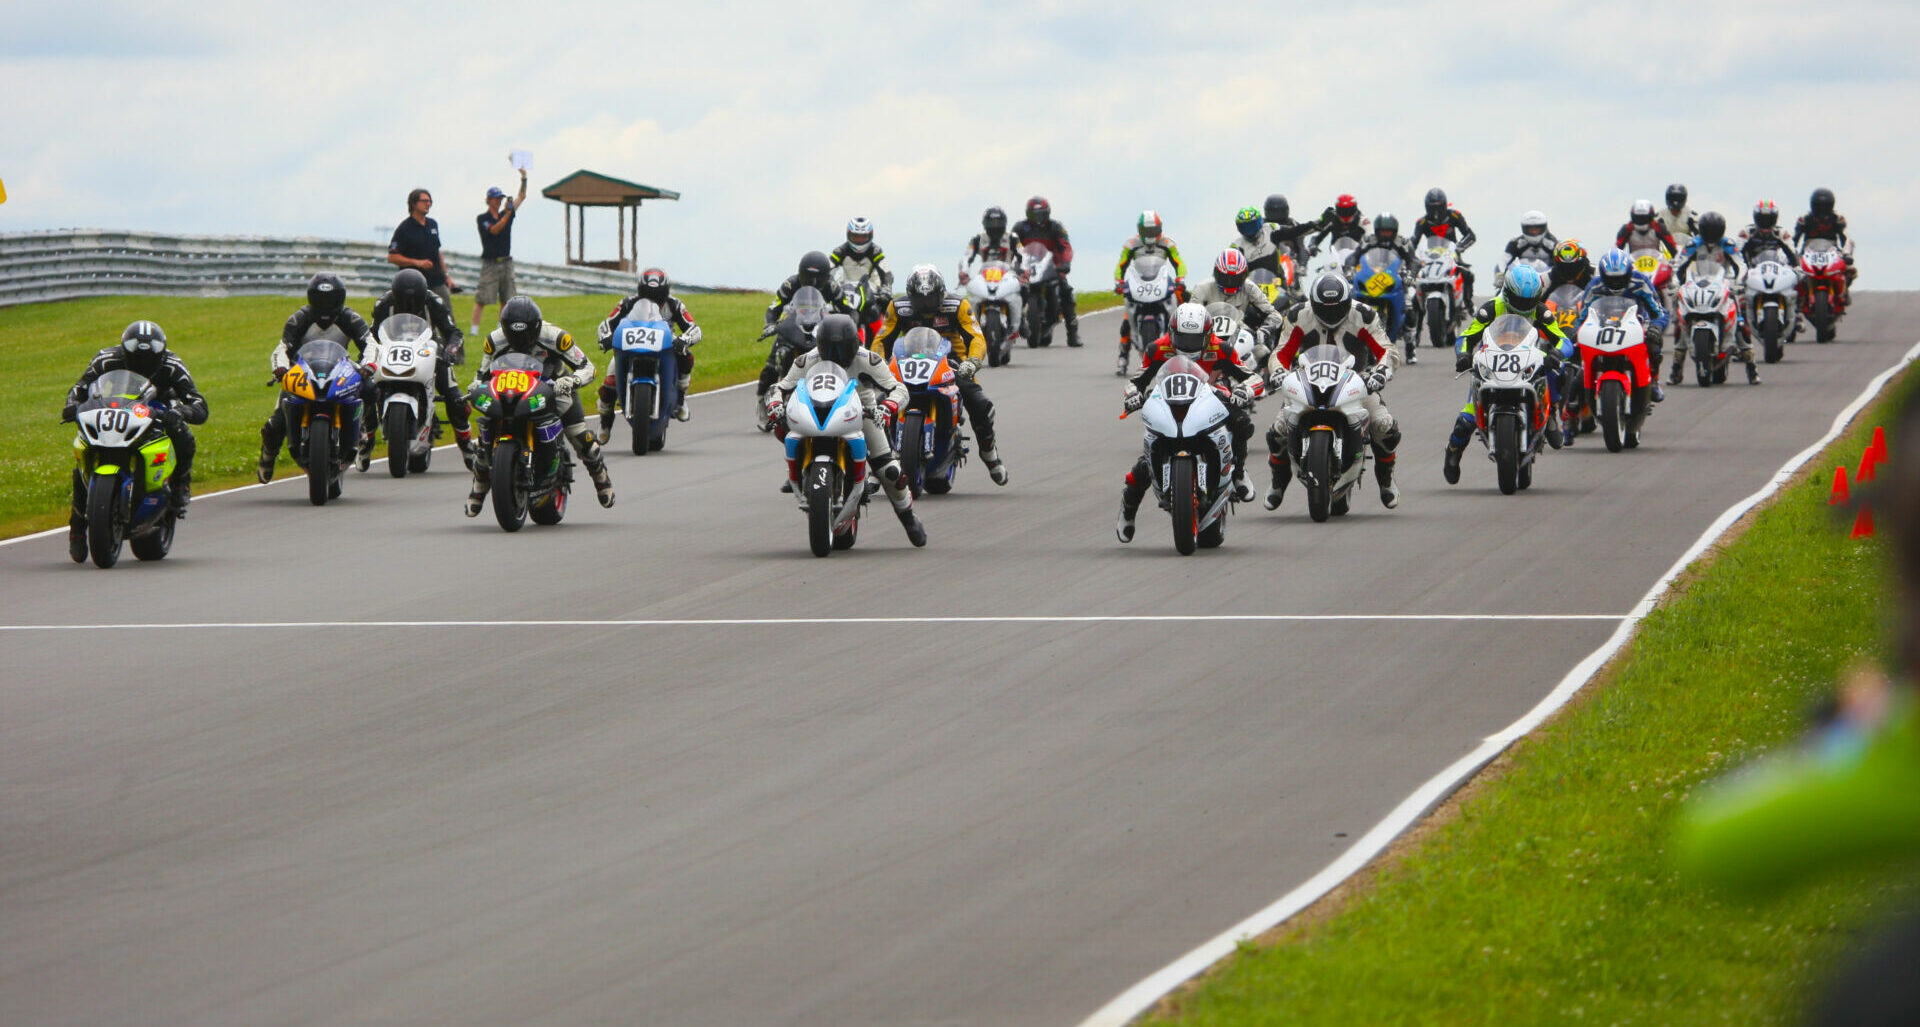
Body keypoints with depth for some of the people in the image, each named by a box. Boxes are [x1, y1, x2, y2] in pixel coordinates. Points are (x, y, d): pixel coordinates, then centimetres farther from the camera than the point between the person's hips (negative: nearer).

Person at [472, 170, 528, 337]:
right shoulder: (482, 218, -3)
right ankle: (474, 328, -10)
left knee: (506, 299, 7)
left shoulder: (506, 215, 11)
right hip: (490, 263, -5)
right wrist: (506, 215, -29)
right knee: (481, 298, -9)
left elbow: (521, 197, 14)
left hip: (506, 261, 5)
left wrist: (524, 179, 3)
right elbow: (494, 230, -20)